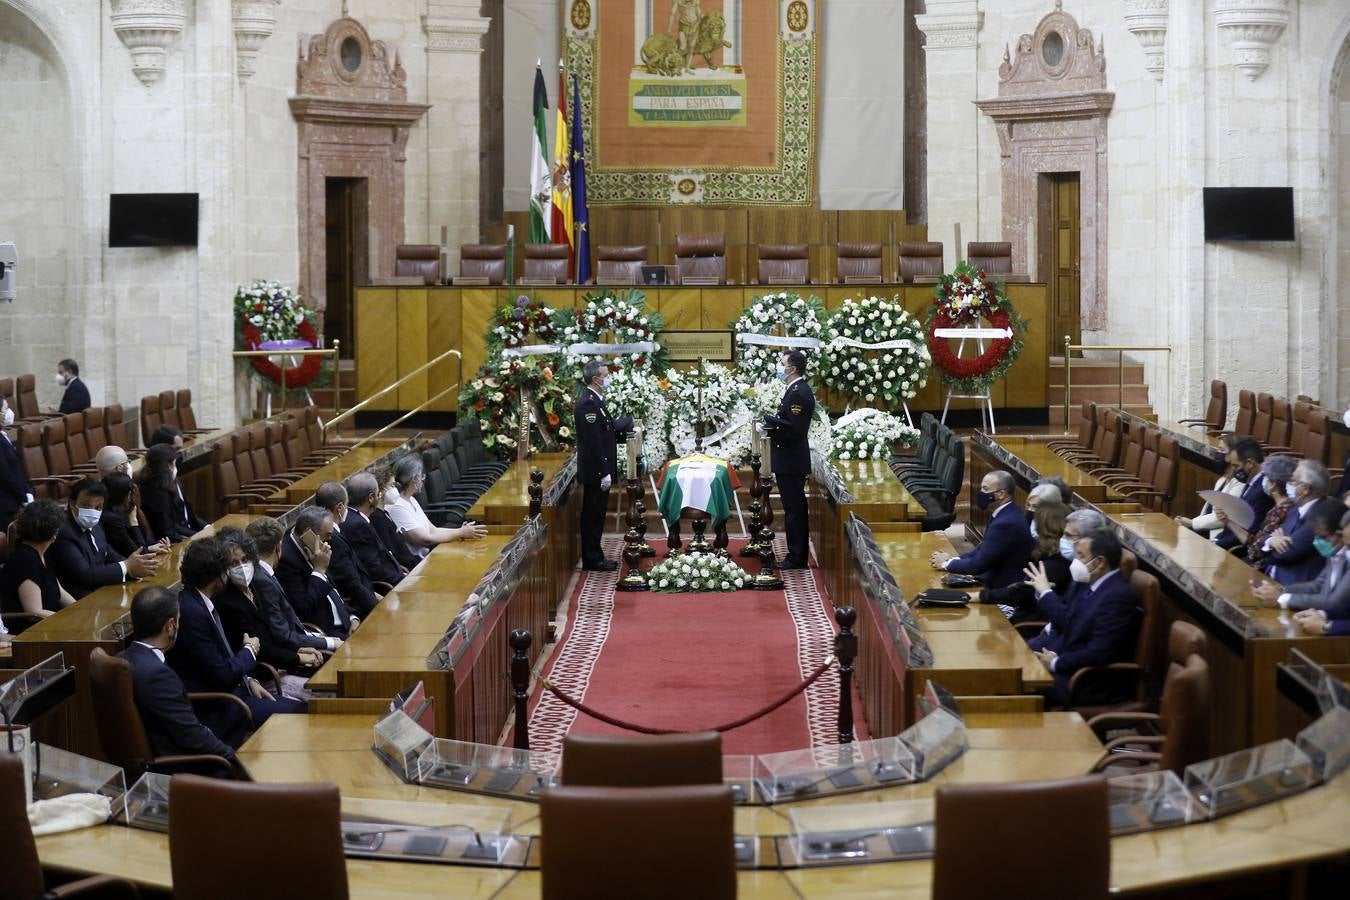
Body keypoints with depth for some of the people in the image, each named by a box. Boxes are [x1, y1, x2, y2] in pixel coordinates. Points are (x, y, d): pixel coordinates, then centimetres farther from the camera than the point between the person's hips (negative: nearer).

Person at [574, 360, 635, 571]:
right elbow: (593, 441, -23)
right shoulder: (588, 403, -20)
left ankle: (594, 557, 22)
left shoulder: (595, 400, 12)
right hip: (595, 470, -10)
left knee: (596, 515, 15)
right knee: (593, 515, -2)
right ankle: (592, 559, 4)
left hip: (599, 469, 10)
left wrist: (625, 422, 8)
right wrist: (604, 472, -23)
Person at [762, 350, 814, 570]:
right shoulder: (796, 390, 14)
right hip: (791, 460, 11)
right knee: (795, 509, 14)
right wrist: (773, 424, 4)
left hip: (791, 461, -11)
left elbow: (794, 429, -24)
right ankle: (798, 557, 19)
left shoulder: (799, 393, -18)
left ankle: (796, 558, -2)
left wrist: (770, 420, -16)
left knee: (794, 509, -5)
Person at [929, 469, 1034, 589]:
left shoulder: (1006, 523, -25)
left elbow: (978, 564, -21)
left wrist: (947, 563, -7)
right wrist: (954, 559, 0)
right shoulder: (1005, 513, 5)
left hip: (1004, 589, -8)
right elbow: (983, 548, 13)